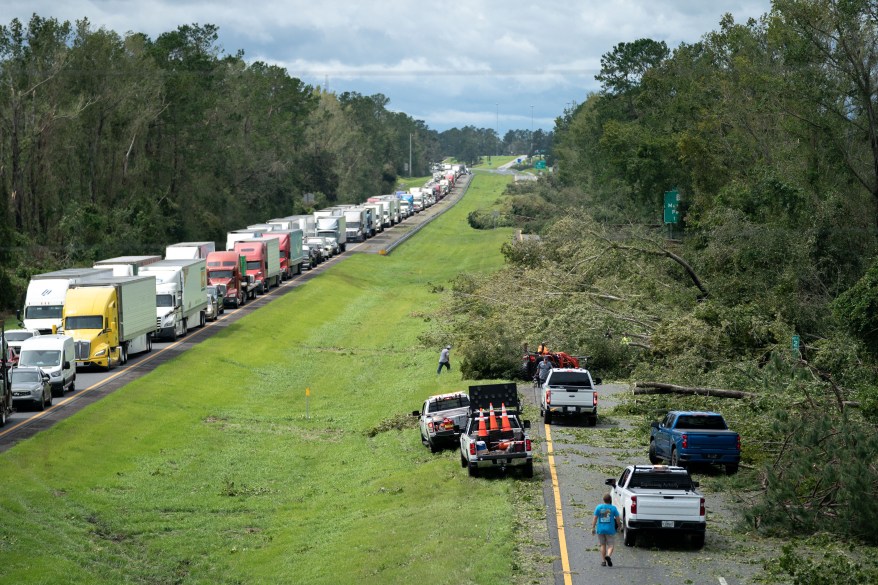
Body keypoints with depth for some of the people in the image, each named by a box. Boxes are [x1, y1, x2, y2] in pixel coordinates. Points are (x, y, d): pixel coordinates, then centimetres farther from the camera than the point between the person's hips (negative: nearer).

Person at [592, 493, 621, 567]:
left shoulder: (598, 507, -2)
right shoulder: (613, 508, -5)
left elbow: (595, 518, -4)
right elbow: (617, 519, -3)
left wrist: (593, 528, 0)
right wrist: (619, 526, 15)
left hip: (600, 530, 2)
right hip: (610, 530, -2)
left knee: (602, 545, 12)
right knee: (610, 545, 5)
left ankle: (603, 561, 11)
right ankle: (608, 555, -23)